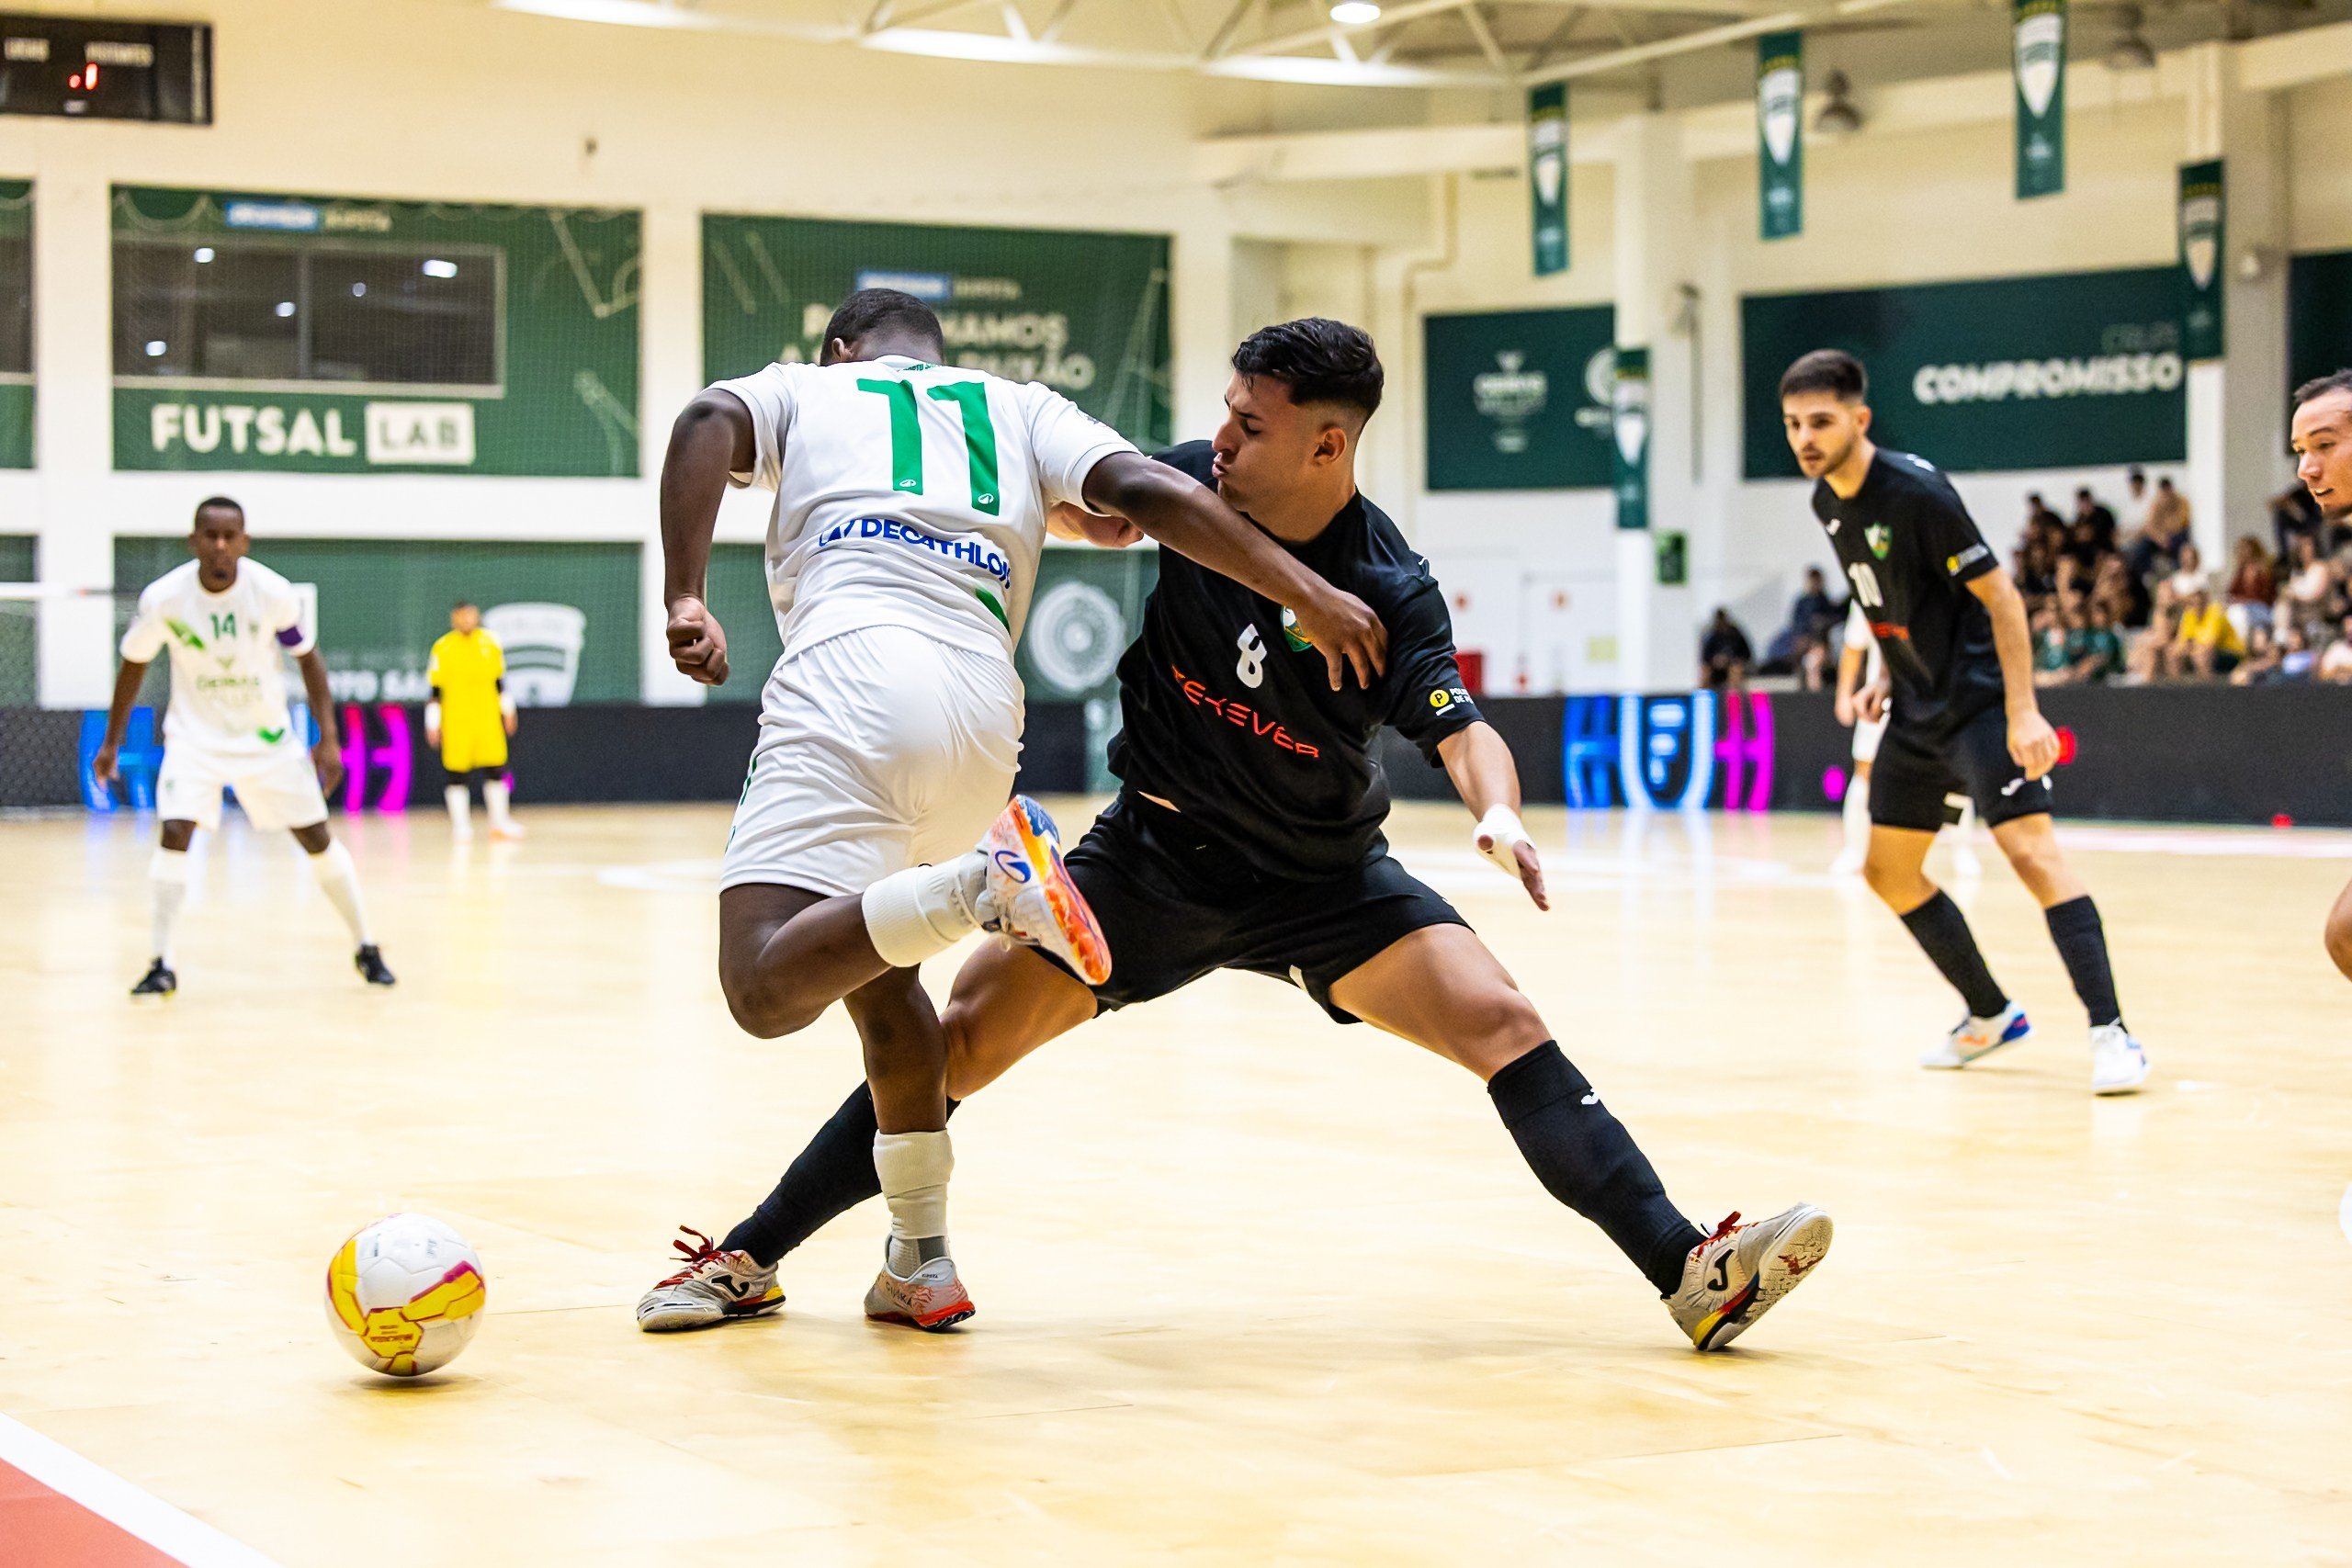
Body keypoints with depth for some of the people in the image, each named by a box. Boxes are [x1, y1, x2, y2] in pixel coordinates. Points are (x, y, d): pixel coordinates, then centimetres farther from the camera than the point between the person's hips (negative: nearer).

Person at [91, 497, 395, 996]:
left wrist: (328, 739, -9)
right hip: (195, 735, -1)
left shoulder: (273, 592, -19)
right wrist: (111, 742, 4)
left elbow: (309, 660, -5)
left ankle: (366, 949, 20)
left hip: (267, 735, 1)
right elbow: (133, 665, -1)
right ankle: (163, 964, -11)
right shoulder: (163, 598, -18)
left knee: (316, 838, 5)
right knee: (175, 833, -19)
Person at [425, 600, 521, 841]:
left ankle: (500, 821, 11)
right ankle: (461, 824, 9)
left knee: (495, 769, 1)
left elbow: (499, 681, 16)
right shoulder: (442, 648, -3)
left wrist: (507, 711, 18)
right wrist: (433, 724, -3)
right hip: (455, 721, -3)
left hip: (488, 718, 3)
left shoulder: (490, 643, 6)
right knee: (457, 774, 0)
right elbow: (435, 689, -1)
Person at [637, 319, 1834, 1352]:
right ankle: (752, 1257, 5)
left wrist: (1498, 811, -53)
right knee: (962, 1037, -7)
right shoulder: (1192, 484, -11)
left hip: (1320, 876, -2)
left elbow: (1455, 727, -31)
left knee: (1502, 1027, -20)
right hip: (1153, 854, 2)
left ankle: (1693, 1274, -22)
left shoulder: (1390, 592, -21)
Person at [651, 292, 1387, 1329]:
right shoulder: (1022, 409, 29)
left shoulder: (803, 388, 25)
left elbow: (709, 423, 2)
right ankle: (921, 1263, 25)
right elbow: (1149, 491, 12)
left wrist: (684, 599, -6)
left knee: (769, 987, -15)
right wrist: (1308, 596, 7)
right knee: (862, 951, 27)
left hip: (849, 679, -5)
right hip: (985, 711, 5)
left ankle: (980, 885, -36)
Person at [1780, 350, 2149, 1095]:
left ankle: (2110, 1033, -21)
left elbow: (1998, 594, -19)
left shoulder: (1916, 490, -20)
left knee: (2030, 850, -21)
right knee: (1888, 872, 11)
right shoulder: (1827, 502, 4)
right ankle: (1991, 1015, 26)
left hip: (1979, 699, -9)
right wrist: (1890, 678, 12)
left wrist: (2022, 712, -24)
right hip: (1917, 711, 9)